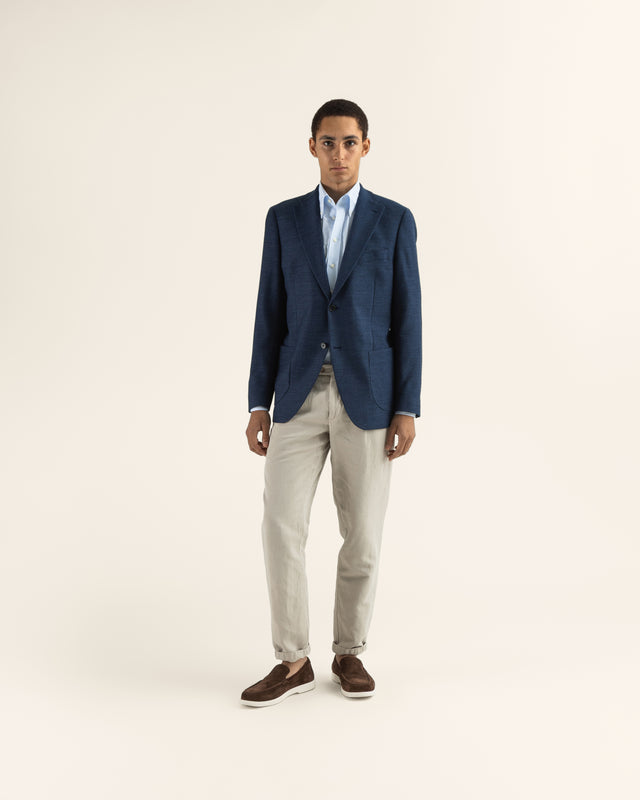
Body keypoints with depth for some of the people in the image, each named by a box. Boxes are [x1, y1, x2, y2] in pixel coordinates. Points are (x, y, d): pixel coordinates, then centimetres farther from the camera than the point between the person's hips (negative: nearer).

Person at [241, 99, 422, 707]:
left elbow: (407, 318, 1)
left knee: (362, 535, 4)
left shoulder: (394, 220, 4)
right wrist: (258, 404, 1)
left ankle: (349, 652, 22)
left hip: (368, 396, -1)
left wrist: (407, 408, -6)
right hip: (300, 395, 1)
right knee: (281, 527, -5)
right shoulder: (284, 219, 8)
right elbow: (270, 315, 6)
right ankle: (293, 661, 8)